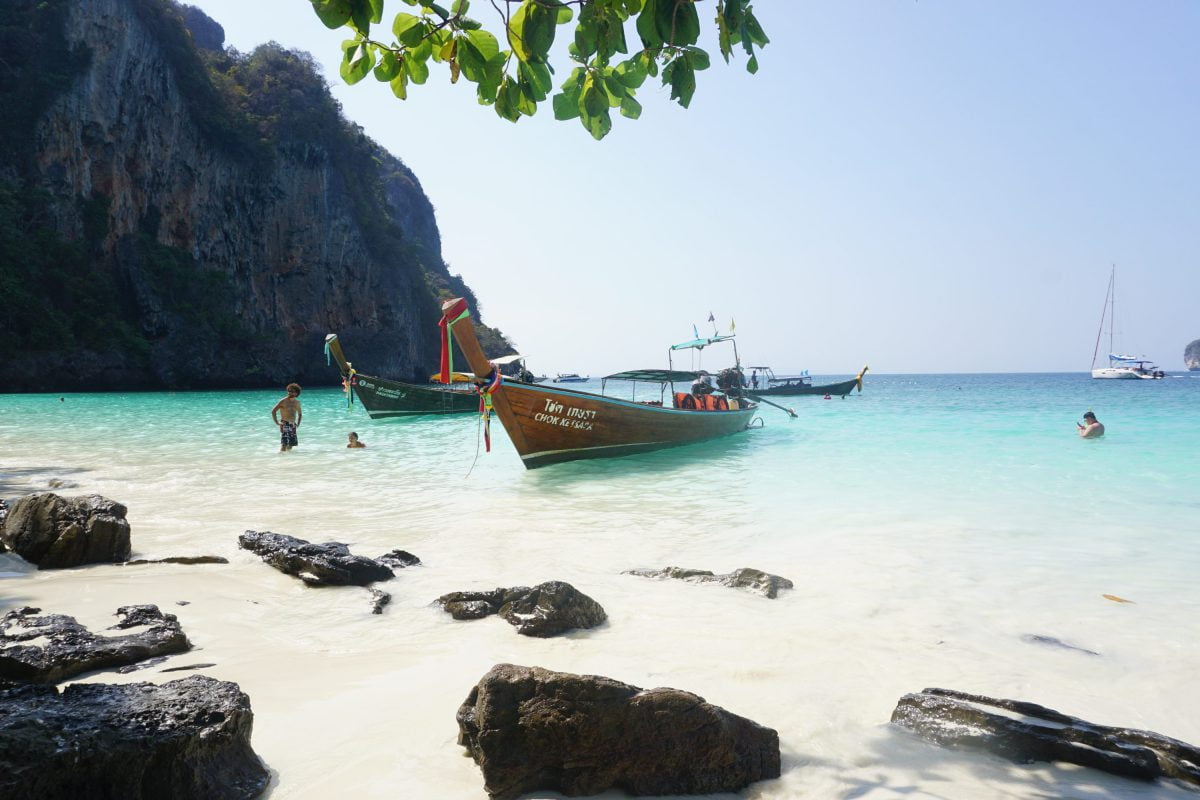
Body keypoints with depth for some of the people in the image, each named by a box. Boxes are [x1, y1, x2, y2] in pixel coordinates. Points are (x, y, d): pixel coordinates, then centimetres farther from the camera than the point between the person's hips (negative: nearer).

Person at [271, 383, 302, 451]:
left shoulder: (297, 402, 12)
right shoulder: (283, 401, -7)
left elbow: (300, 413, 28)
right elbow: (273, 411, -9)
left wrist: (298, 423, 17)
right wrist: (276, 422, -12)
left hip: (293, 425, 6)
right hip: (284, 425, -6)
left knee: (291, 443, 10)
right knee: (284, 443, -18)